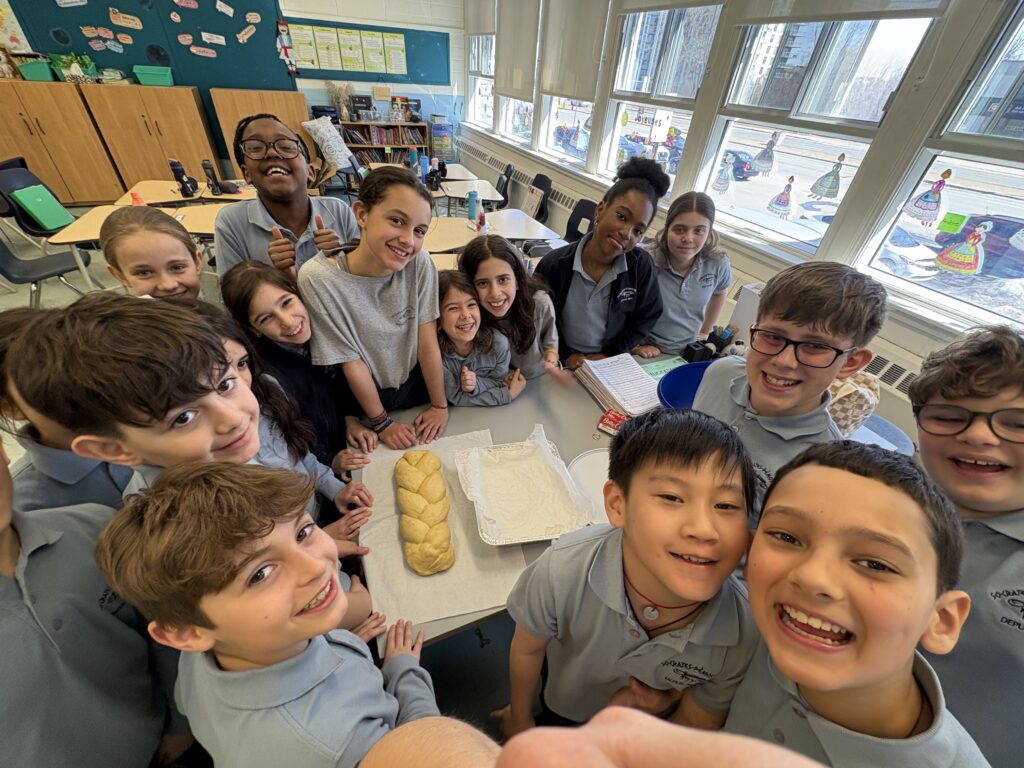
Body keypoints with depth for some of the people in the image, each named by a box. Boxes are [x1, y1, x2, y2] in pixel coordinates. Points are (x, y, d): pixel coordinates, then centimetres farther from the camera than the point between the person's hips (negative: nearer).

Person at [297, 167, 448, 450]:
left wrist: (440, 405, -9)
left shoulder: (420, 263, -21)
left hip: (416, 383, 2)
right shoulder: (318, 278, -27)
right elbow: (351, 362, -20)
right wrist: (381, 423, -10)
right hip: (363, 396, -2)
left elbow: (428, 342, -15)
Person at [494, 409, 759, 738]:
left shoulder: (743, 635, -35)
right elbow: (527, 649, -18)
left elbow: (695, 723, -14)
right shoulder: (563, 570, -41)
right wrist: (519, 717, -2)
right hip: (561, 705, 0)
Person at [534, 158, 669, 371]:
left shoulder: (642, 265, -9)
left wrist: (609, 355, -3)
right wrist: (565, 355, -8)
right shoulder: (554, 265, -13)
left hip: (609, 365, 4)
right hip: (563, 364, -3)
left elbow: (646, 318, 2)